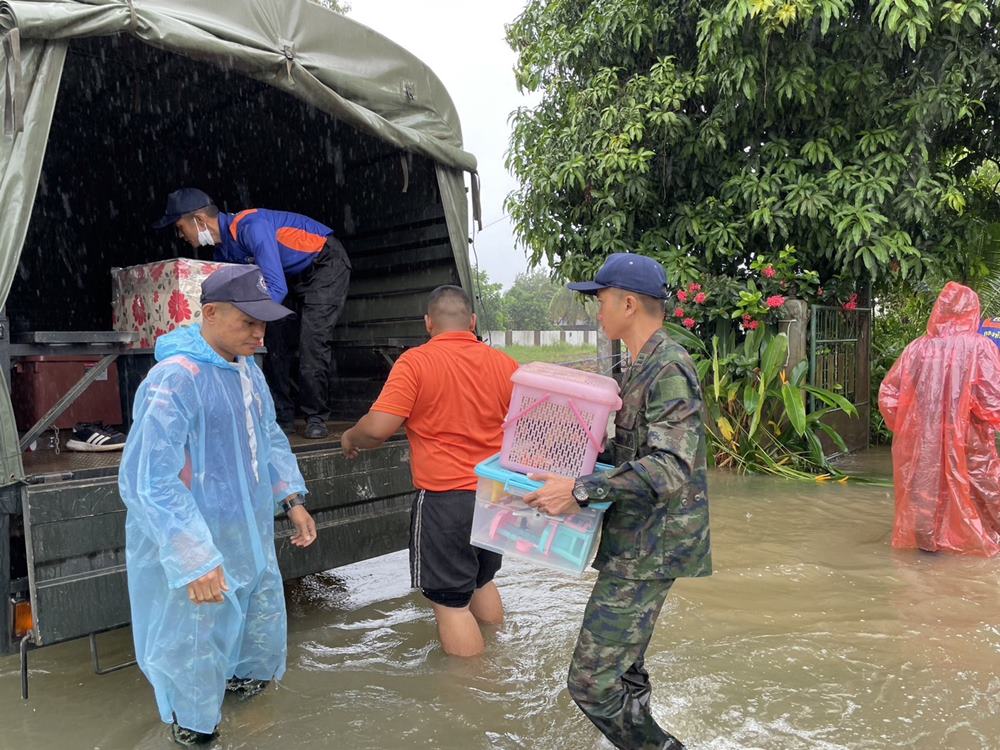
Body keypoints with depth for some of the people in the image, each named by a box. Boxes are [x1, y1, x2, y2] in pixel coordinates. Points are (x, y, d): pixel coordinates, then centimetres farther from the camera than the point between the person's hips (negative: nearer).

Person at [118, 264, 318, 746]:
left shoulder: (248, 369, 2)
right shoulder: (173, 380, -25)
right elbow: (150, 482, -28)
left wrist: (291, 499, 8)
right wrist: (196, 560, -30)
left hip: (250, 536, 8)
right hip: (194, 547, -8)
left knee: (262, 622, 24)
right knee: (195, 641, 12)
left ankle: (242, 679, 53)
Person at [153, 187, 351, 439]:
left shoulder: (250, 226, -31)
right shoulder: (222, 248, -3)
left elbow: (277, 288, -38)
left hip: (325, 264, -9)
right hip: (293, 274, 9)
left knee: (313, 340, -16)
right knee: (274, 339, 1)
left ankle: (316, 418, -3)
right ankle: (282, 416, 10)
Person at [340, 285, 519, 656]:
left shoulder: (415, 362, -12)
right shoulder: (503, 363, 1)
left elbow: (377, 428, -18)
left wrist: (350, 438, 4)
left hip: (445, 498, -6)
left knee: (451, 602, 7)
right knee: (482, 582, 27)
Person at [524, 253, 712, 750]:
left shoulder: (668, 368, -18)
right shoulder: (644, 366, 13)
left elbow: (671, 468, -29)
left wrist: (581, 490, -30)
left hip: (646, 550, -10)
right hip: (634, 544, 10)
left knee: (591, 682, -8)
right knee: (623, 672, 21)